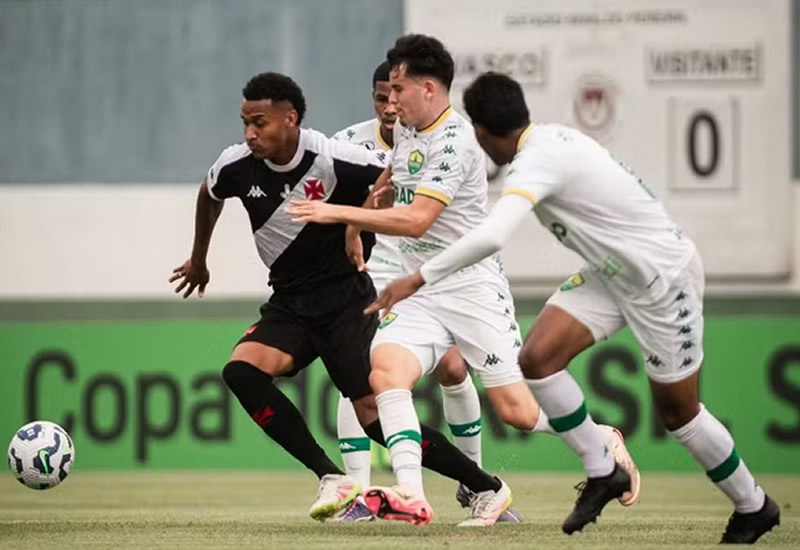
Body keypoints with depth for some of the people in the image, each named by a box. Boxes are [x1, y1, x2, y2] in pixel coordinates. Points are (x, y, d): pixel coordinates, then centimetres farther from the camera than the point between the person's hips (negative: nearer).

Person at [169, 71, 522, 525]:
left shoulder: (335, 160, -22)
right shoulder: (237, 166, -6)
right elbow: (210, 196, 19)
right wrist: (199, 260, 31)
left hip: (346, 300, -5)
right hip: (289, 304, 5)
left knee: (375, 415, -13)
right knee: (241, 370, -21)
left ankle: (486, 487, 4)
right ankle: (332, 479, -15)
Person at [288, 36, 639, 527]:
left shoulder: (454, 141, -18)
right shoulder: (405, 131, 10)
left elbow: (416, 220, -26)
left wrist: (338, 213, -25)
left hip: (472, 289, -7)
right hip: (420, 293, 7)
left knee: (517, 411, -4)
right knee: (386, 367, -23)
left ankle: (605, 442, 25)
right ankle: (412, 494, -33)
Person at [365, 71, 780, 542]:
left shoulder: (538, 159, -29)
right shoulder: (549, 138, -2)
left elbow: (492, 237, -41)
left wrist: (420, 279, -38)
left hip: (664, 277, -8)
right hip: (612, 272, 8)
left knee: (677, 410, 3)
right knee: (538, 357, -7)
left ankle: (753, 507, 25)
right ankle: (602, 473, 7)